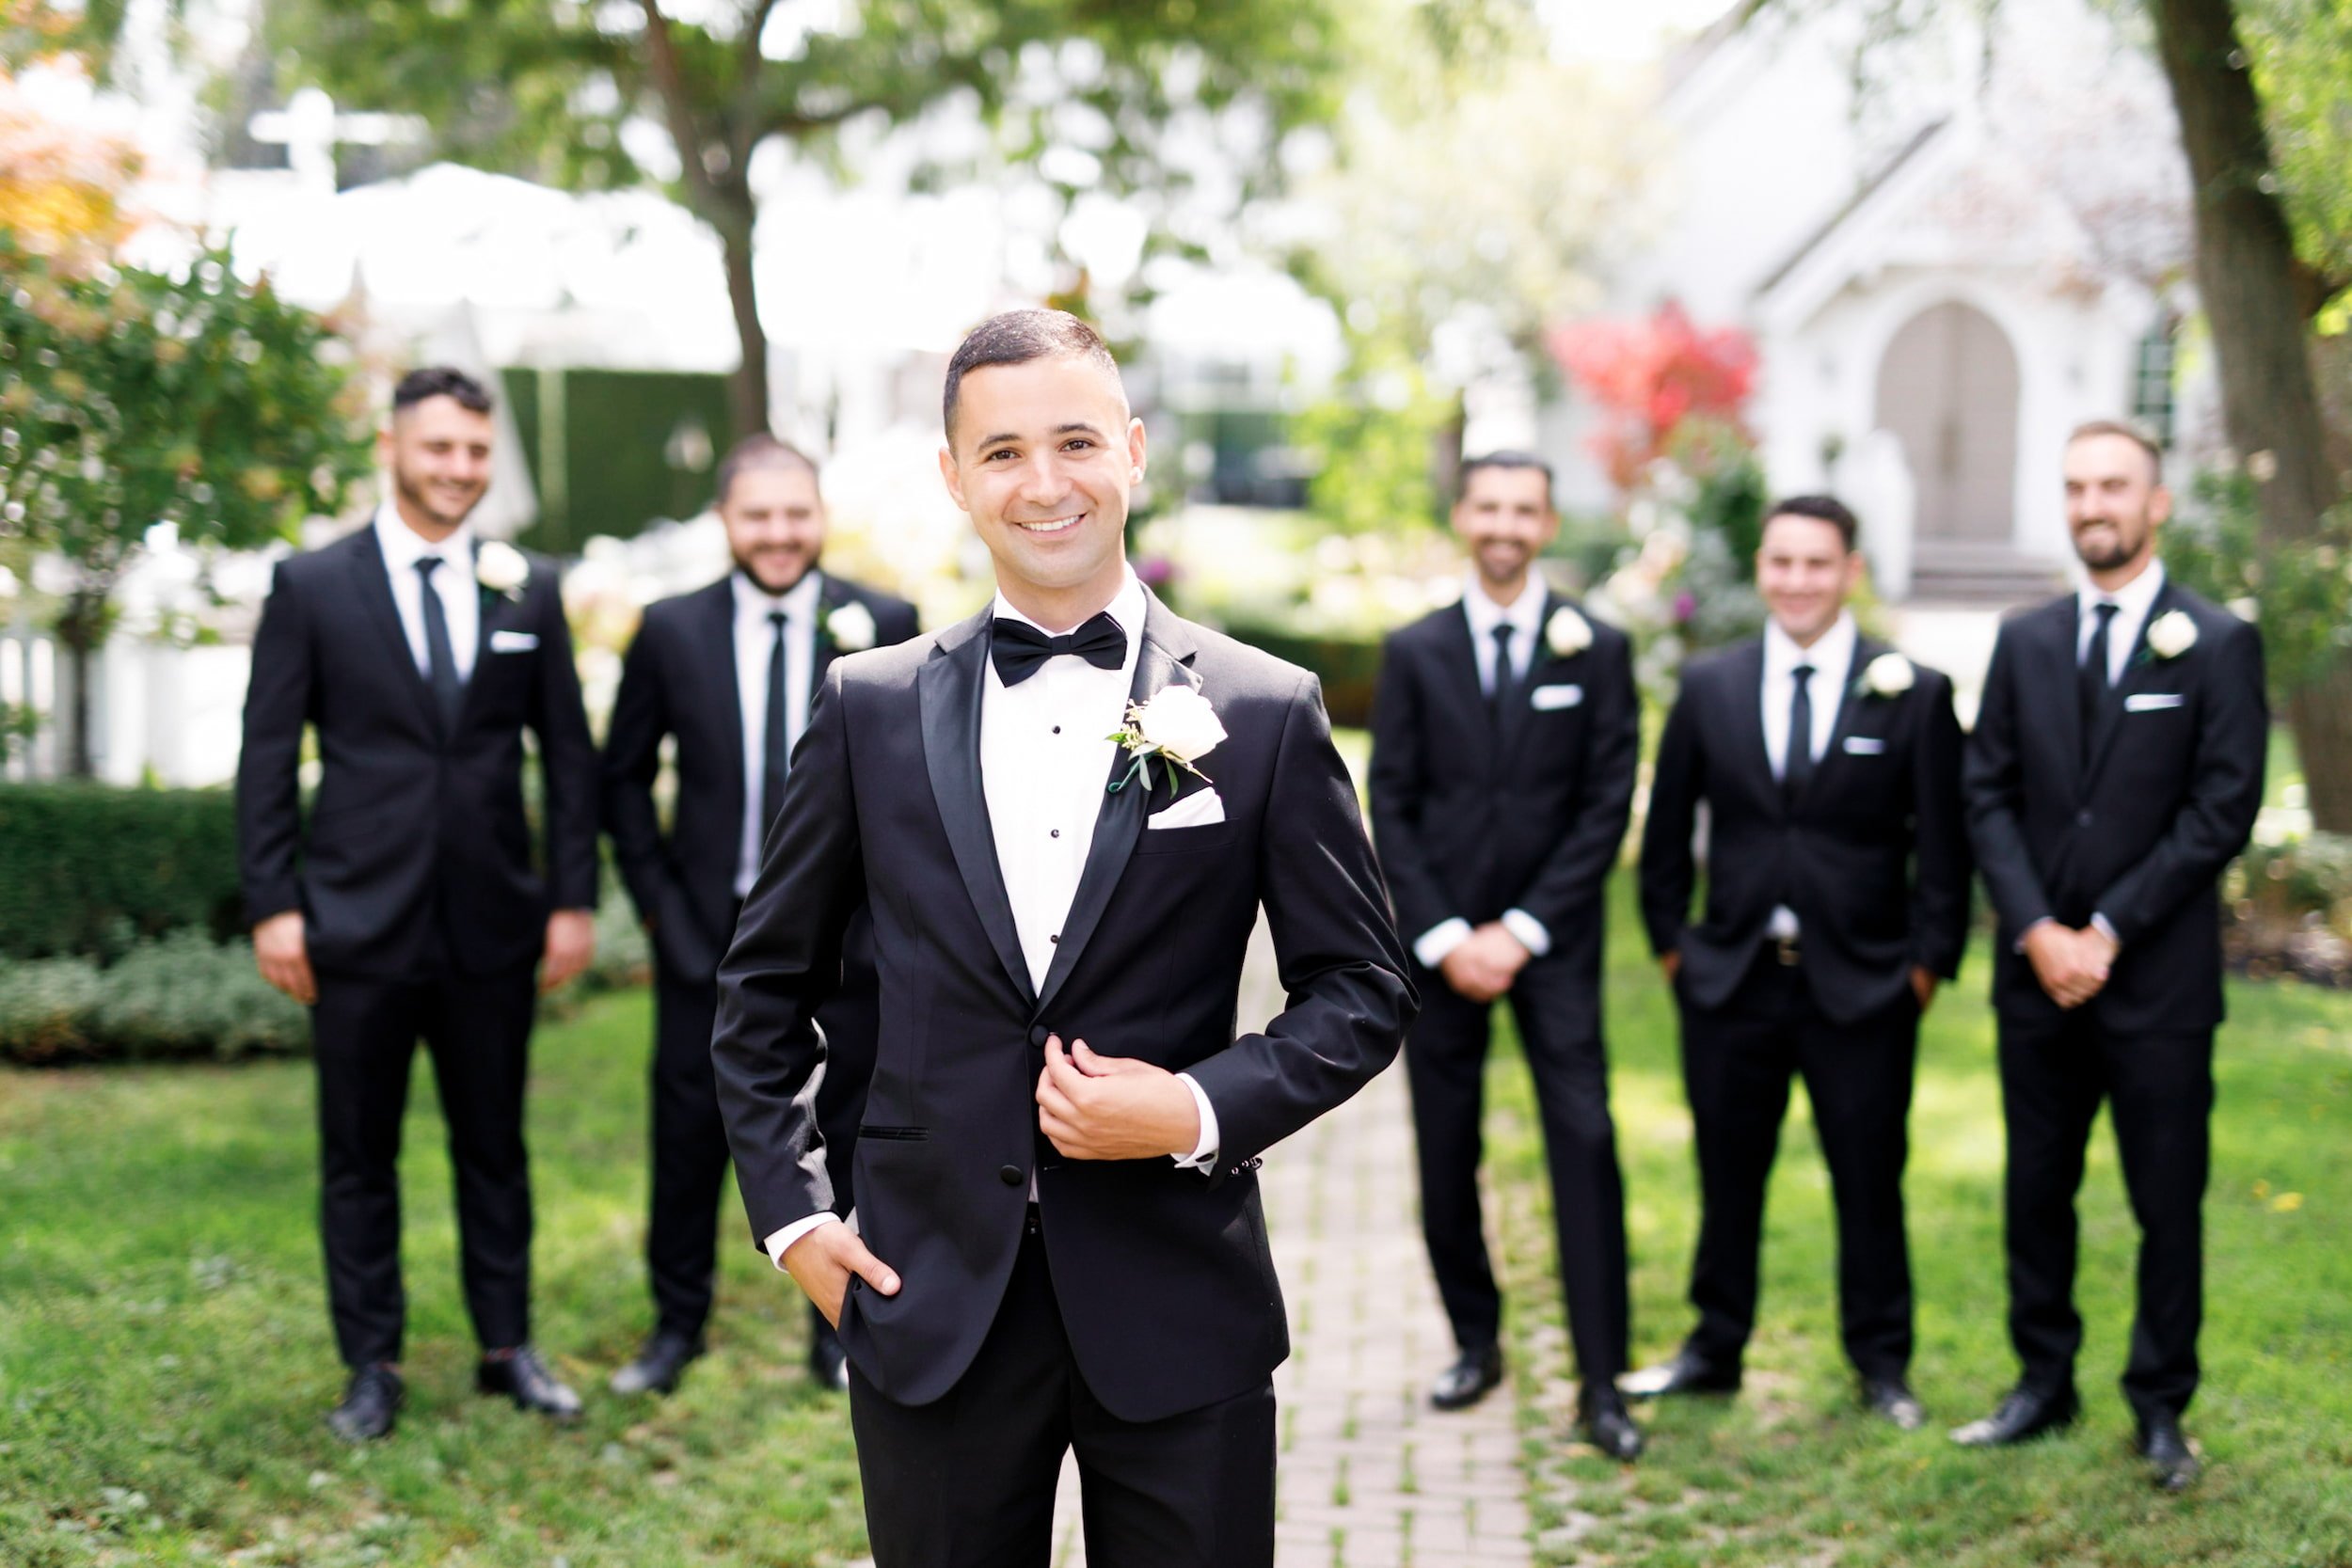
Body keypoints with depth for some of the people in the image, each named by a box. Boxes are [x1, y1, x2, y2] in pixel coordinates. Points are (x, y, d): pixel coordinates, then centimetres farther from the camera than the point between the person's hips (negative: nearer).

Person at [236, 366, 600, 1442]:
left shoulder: (529, 589, 5)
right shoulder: (311, 586, -1)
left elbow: (568, 754, 8)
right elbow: (267, 758, -1)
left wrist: (574, 898, 2)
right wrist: (273, 905, -7)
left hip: (493, 922, 2)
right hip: (361, 921, -2)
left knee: (495, 1146, 12)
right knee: (359, 1157, 7)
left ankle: (507, 1349, 24)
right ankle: (371, 1368, 19)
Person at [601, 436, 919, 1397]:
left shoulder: (883, 624, -3)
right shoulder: (672, 632, -1)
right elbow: (624, 775, 8)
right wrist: (654, 895, 0)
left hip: (844, 930, 0)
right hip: (707, 929, 1)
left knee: (847, 1134, 9)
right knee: (689, 1133, 7)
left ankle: (840, 1330, 25)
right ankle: (678, 1323, 26)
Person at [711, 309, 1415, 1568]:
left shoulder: (1267, 714, -1)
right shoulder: (870, 708, 3)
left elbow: (1362, 990, 3)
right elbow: (766, 982, 12)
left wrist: (1202, 1109, -12)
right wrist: (787, 1213, 4)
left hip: (1179, 1308, -1)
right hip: (930, 1305, 1)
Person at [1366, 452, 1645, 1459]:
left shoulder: (1596, 650, 3)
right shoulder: (1414, 652, 6)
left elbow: (1607, 806, -2)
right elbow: (1390, 809, 3)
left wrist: (1520, 931, -8)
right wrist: (1444, 938, -7)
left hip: (1550, 942, -1)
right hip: (1439, 941, 2)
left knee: (1585, 1147, -9)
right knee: (1444, 1157, 5)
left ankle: (1601, 1382, -4)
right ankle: (1475, 1341, 23)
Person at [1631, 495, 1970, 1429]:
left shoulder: (1913, 693, -1)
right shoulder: (1709, 687, 5)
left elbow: (1943, 844, 1)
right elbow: (1667, 832, 11)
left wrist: (1928, 961, -3)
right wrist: (1671, 944, 7)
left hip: (1860, 984, -2)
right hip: (1731, 978, 2)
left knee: (1869, 1177, 6)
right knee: (1728, 1175, 11)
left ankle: (1882, 1364, 20)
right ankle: (1715, 1351, 25)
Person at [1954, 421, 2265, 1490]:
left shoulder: (2217, 645, -2)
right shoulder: (2026, 643, 9)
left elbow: (2223, 811, -9)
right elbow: (1989, 798, 5)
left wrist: (2108, 932, -12)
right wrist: (2037, 933, -8)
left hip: (2157, 979, -4)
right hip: (2037, 974, 4)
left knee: (2167, 1203, 4)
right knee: (2035, 1191, 11)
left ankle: (2160, 1407, 17)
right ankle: (2043, 1384, 24)